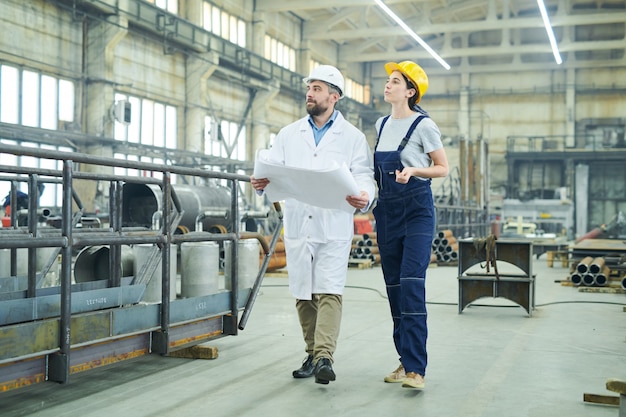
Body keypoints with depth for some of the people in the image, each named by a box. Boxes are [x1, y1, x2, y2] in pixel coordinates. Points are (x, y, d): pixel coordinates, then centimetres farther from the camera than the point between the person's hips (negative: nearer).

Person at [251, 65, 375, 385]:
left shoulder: (353, 137, 5)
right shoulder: (288, 134, 14)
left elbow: (364, 175, -1)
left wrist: (365, 196, -24)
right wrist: (260, 182, -16)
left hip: (334, 228, -3)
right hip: (297, 226, 4)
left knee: (329, 292, -12)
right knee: (303, 294, 9)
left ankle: (324, 357, -16)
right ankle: (312, 355, 20)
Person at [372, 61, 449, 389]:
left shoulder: (423, 125, -6)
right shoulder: (381, 125, 13)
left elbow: (443, 168, -2)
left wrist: (414, 171, -18)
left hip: (416, 209, -6)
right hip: (386, 210, 7)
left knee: (412, 285, -15)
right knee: (394, 286, 7)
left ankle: (416, 368, -15)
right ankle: (405, 359, 16)